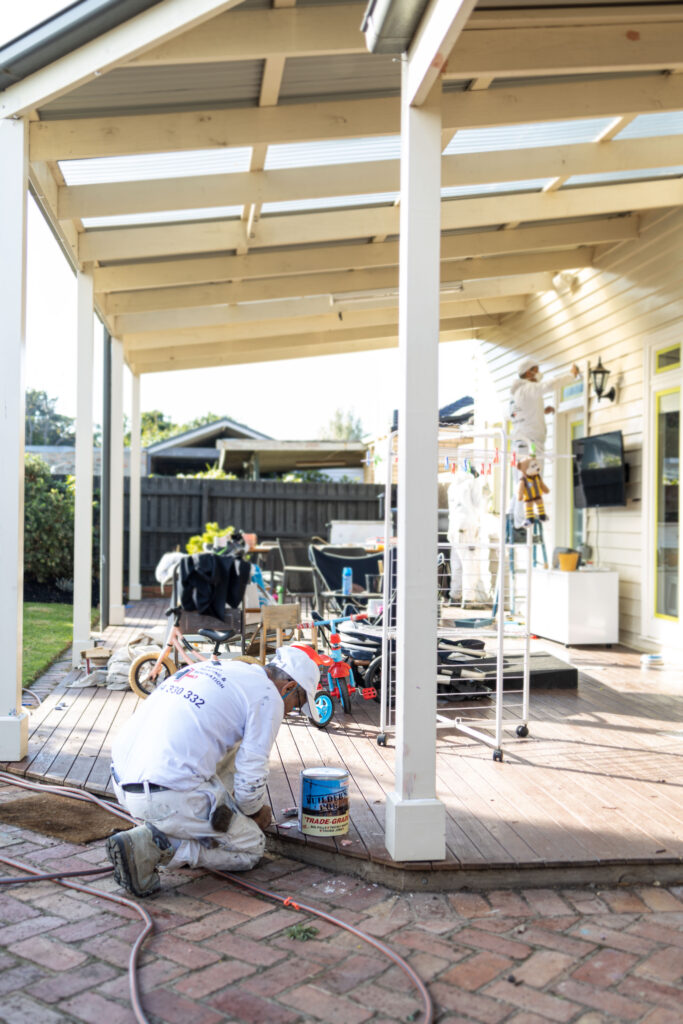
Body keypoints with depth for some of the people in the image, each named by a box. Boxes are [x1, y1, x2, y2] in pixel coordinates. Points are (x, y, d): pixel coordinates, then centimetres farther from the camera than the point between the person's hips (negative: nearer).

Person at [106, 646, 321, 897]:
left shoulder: (211, 668, 23)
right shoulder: (268, 696, -2)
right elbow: (249, 780, -4)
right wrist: (257, 812, 21)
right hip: (168, 798, -9)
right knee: (252, 848, 12)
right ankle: (152, 846, -5)